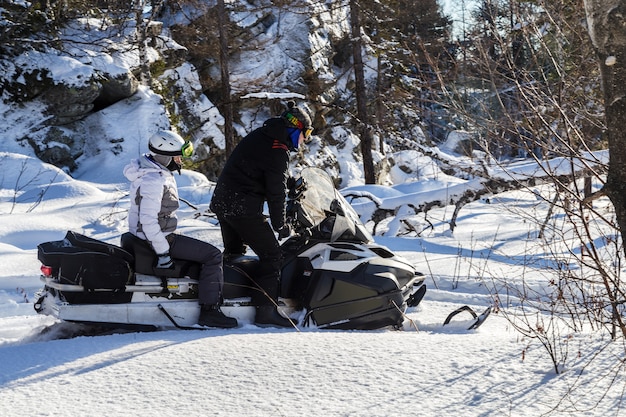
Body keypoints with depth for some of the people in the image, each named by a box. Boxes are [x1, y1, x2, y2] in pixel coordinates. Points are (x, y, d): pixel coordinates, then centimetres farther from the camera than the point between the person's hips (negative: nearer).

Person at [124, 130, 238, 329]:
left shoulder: (154, 170, 9)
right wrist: (162, 252, -25)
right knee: (213, 255, -12)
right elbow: (148, 219, -29)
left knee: (207, 250, 24)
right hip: (155, 238, -11)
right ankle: (209, 311, -14)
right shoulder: (154, 180, -24)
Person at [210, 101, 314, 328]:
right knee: (271, 255, -5)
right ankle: (266, 310, -11)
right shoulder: (277, 152, -14)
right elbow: (276, 192, -13)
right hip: (244, 209, -9)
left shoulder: (258, 136, 14)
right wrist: (281, 226, -4)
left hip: (221, 202, 9)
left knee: (234, 253, 21)